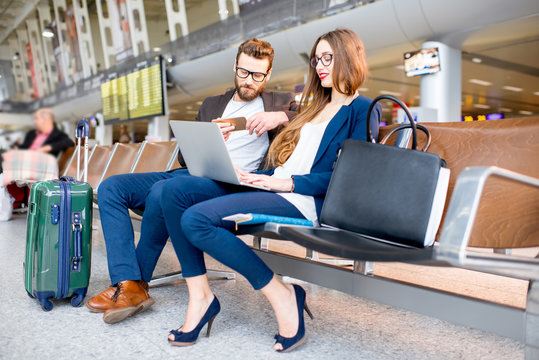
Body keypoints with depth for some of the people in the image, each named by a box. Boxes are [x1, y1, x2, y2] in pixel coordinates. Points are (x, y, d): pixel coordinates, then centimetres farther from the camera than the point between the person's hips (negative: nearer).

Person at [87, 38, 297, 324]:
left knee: (162, 191, -34)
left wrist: (281, 117, -17)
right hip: (190, 173, 7)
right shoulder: (212, 105, 27)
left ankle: (140, 282, -14)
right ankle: (127, 283, -19)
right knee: (110, 188, -9)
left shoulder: (279, 103, 14)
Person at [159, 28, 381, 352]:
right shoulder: (316, 107, 27)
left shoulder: (362, 110, 0)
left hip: (304, 202, -9)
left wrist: (286, 182, -16)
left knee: (196, 219, -26)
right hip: (275, 188, 9)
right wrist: (256, 177, 7)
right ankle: (200, 296, -9)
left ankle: (281, 295, -12)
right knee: (175, 192, -9)